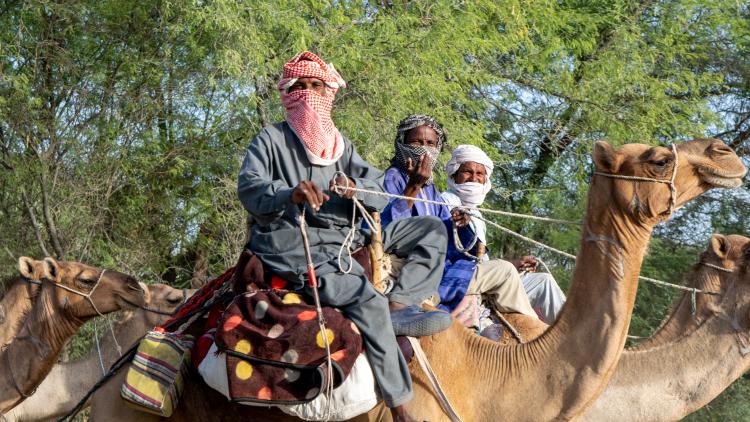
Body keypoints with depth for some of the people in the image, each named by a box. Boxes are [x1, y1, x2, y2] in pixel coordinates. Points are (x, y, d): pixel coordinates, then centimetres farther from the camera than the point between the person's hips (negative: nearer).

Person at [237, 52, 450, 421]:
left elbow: (379, 192, 6)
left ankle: (399, 304, -21)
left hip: (344, 237, 7)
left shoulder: (341, 145, 18)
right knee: (366, 297, -31)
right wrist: (290, 193, -36)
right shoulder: (271, 140, 3)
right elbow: (249, 186, -15)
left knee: (432, 229, 1)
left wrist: (356, 187, -19)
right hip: (289, 242, -7)